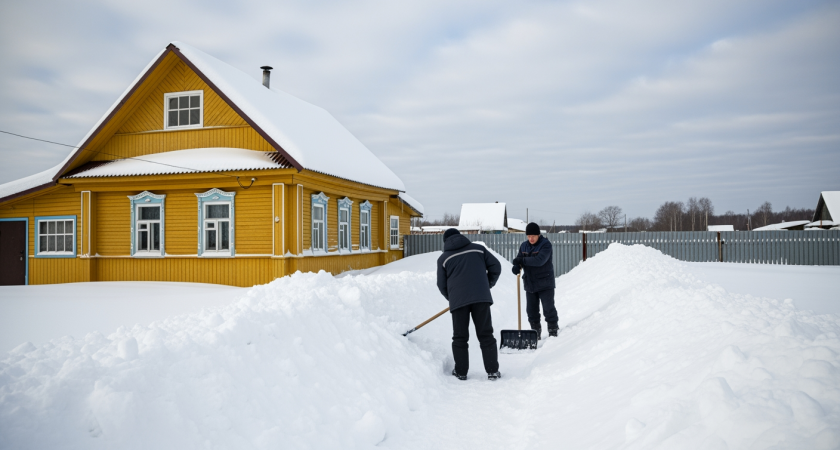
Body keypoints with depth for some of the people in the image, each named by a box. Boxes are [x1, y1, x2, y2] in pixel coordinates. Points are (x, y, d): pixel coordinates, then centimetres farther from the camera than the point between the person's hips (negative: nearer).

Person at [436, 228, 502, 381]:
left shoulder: (443, 258, 10)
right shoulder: (478, 248, 13)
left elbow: (442, 285, 11)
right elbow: (495, 266, 9)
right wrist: (487, 285, 22)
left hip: (458, 300, -1)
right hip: (481, 297, 1)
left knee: (460, 337, 10)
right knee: (486, 335, 7)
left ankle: (461, 372, 14)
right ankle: (492, 371, 7)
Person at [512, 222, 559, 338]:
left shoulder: (545, 244, -12)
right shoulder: (524, 246, 7)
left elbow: (540, 260, -26)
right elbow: (519, 259, 8)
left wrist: (522, 260, -28)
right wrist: (517, 266, -16)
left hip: (545, 284, -5)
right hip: (529, 284, 5)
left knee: (548, 308, 1)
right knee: (531, 310, 9)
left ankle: (553, 330, 14)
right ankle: (535, 331, 20)